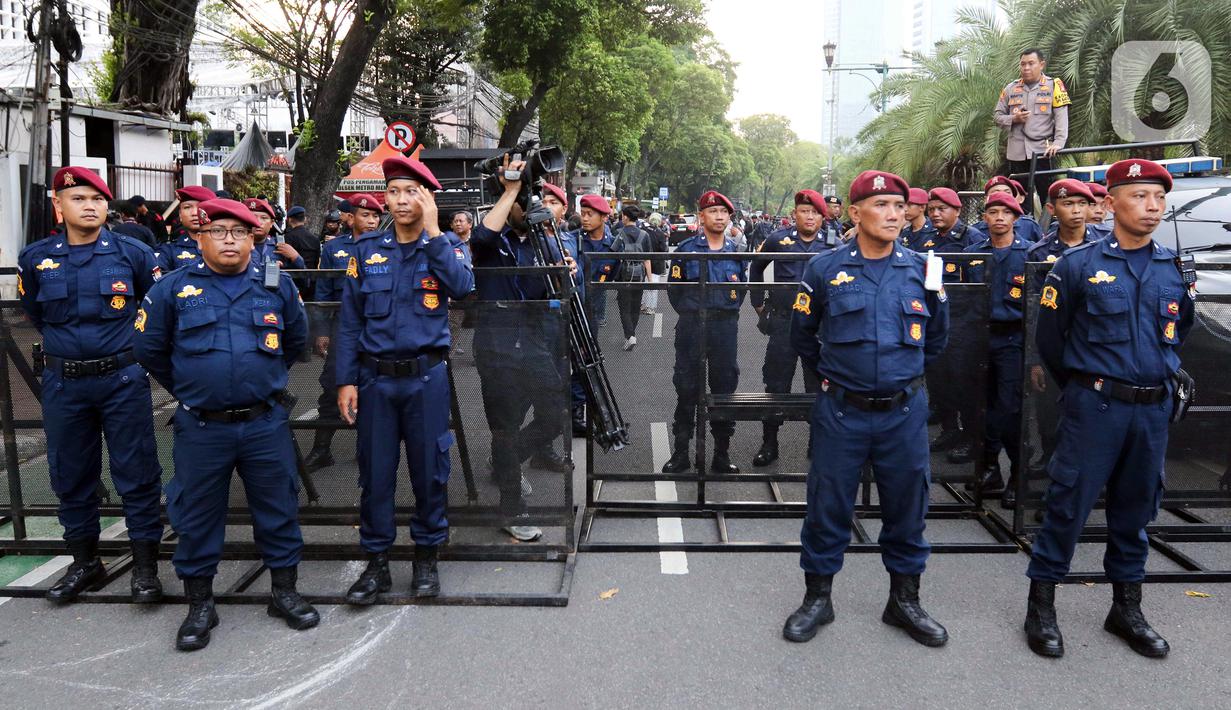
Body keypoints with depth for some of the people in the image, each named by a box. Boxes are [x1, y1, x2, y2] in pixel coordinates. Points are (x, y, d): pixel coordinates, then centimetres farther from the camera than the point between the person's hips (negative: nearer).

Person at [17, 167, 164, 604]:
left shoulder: (133, 253, -3)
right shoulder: (36, 258, 2)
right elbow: (34, 314, 19)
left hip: (123, 379, -2)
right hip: (62, 383, 3)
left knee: (136, 472, 1)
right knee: (71, 474, 12)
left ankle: (145, 565, 13)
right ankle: (84, 562, 28)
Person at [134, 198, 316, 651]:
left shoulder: (278, 286, 3)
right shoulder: (173, 288, -1)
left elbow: (297, 341, 18)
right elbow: (149, 348, 10)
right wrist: (186, 386, 13)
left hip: (266, 423, 1)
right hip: (201, 427, -1)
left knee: (278, 508, 8)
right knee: (197, 515, 9)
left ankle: (284, 591, 25)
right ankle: (199, 605, 24)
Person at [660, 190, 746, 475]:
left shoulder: (736, 251, 9)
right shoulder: (686, 249, -1)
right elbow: (674, 287, 3)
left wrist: (729, 310, 11)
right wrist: (689, 313, 5)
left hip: (726, 327, 3)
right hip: (692, 326, -3)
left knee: (725, 387, 7)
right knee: (687, 389, 3)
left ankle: (722, 454, 17)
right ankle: (680, 453, 14)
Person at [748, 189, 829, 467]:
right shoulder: (779, 240, 1)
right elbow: (756, 269, 15)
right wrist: (759, 304, 12)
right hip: (783, 322, 0)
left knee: (818, 385, 9)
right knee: (776, 384, 5)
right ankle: (769, 444, 16)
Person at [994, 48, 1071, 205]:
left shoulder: (1054, 86, 3)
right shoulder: (1010, 89, 12)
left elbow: (1061, 117, -4)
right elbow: (998, 116, 14)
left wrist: (1058, 143, -17)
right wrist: (1014, 119, -7)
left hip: (1043, 151, -3)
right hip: (1016, 153, 3)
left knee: (1048, 196, -4)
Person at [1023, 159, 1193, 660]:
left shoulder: (1175, 268, 6)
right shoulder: (1078, 265, -6)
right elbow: (1049, 337, 2)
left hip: (1154, 408, 4)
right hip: (1095, 406, -4)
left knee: (1135, 508, 13)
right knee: (1069, 504, -1)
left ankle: (1126, 607, 27)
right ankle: (1041, 606, 11)